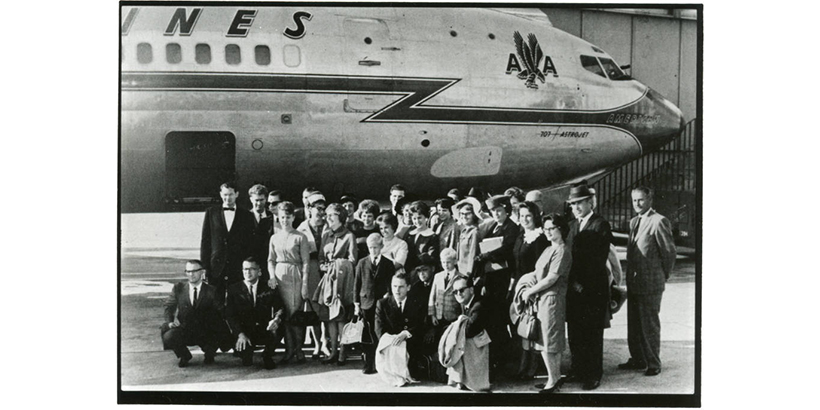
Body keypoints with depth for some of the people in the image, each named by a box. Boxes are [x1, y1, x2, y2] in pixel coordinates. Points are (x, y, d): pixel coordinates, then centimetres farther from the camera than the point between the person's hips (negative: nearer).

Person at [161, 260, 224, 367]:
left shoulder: (211, 291, 1)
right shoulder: (179, 288, 6)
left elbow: (219, 313, 2)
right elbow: (169, 306, 10)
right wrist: (170, 321, -10)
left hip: (205, 334, -2)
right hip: (183, 330, 2)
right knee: (168, 337, -28)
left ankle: (209, 355, 15)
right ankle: (185, 356, 6)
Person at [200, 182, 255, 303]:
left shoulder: (246, 216, 8)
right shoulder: (211, 213, 9)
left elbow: (250, 243, 6)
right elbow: (205, 241, 7)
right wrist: (204, 266, 0)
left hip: (238, 269, 0)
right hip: (216, 269, 0)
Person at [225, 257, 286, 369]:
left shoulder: (268, 289, 6)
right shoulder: (234, 289, 5)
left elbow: (280, 308, -4)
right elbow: (230, 315, -4)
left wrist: (277, 319, -30)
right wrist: (240, 334, -20)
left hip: (265, 331, 0)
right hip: (244, 331, 0)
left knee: (277, 329, -32)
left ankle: (268, 356, 0)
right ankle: (247, 355, 14)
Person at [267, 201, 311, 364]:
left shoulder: (300, 237, -1)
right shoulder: (274, 237, 11)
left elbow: (306, 262, -3)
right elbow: (271, 260, 14)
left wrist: (304, 285, -9)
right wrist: (272, 276, -4)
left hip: (295, 276, -3)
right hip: (279, 276, 4)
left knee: (295, 313, -6)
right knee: (283, 314, 2)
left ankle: (298, 348, 4)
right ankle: (289, 348, 9)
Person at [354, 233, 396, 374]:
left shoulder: (388, 264, 5)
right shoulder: (362, 263, 9)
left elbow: (391, 285, 6)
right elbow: (357, 284, 8)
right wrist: (356, 304, 4)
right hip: (366, 303, 1)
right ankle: (369, 364, 6)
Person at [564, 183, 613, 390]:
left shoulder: (601, 225, -6)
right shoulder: (571, 225, 14)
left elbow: (599, 259, -12)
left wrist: (583, 283, -15)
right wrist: (572, 281, 0)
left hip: (594, 288, -6)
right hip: (574, 287, 6)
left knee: (593, 333, 0)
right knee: (574, 331, 9)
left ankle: (593, 375, 7)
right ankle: (578, 369, 20)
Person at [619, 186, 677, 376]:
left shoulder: (659, 222, -13)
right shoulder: (634, 222, 14)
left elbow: (669, 252, -10)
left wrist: (664, 275, 0)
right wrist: (630, 275, 15)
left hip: (650, 284, -8)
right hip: (633, 282, 8)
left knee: (650, 325, 0)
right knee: (633, 324, 14)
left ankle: (653, 364, 10)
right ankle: (638, 359, 26)